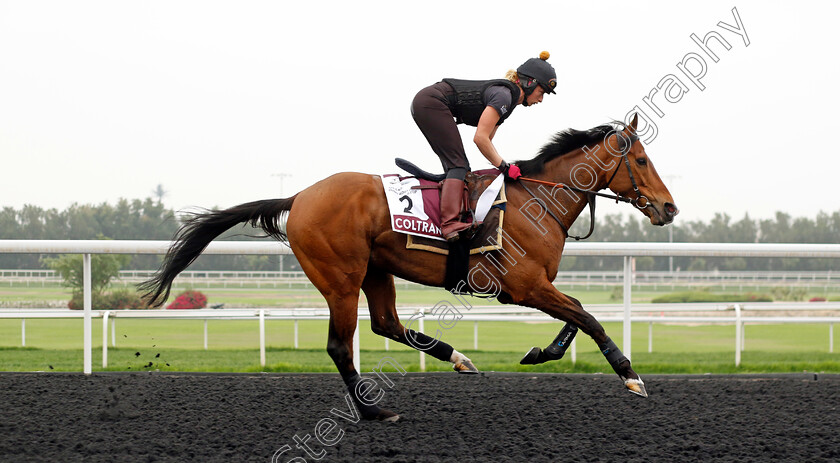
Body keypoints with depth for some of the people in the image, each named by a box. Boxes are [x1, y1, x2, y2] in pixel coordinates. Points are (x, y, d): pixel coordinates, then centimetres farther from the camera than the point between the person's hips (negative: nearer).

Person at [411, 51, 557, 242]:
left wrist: (503, 165, 7)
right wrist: (503, 167, -13)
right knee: (458, 164, -16)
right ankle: (450, 223, -29)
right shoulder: (503, 96, -16)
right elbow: (480, 138, -20)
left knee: (458, 165, 10)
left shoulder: (509, 97, 15)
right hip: (431, 103, -10)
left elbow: (486, 140, 18)